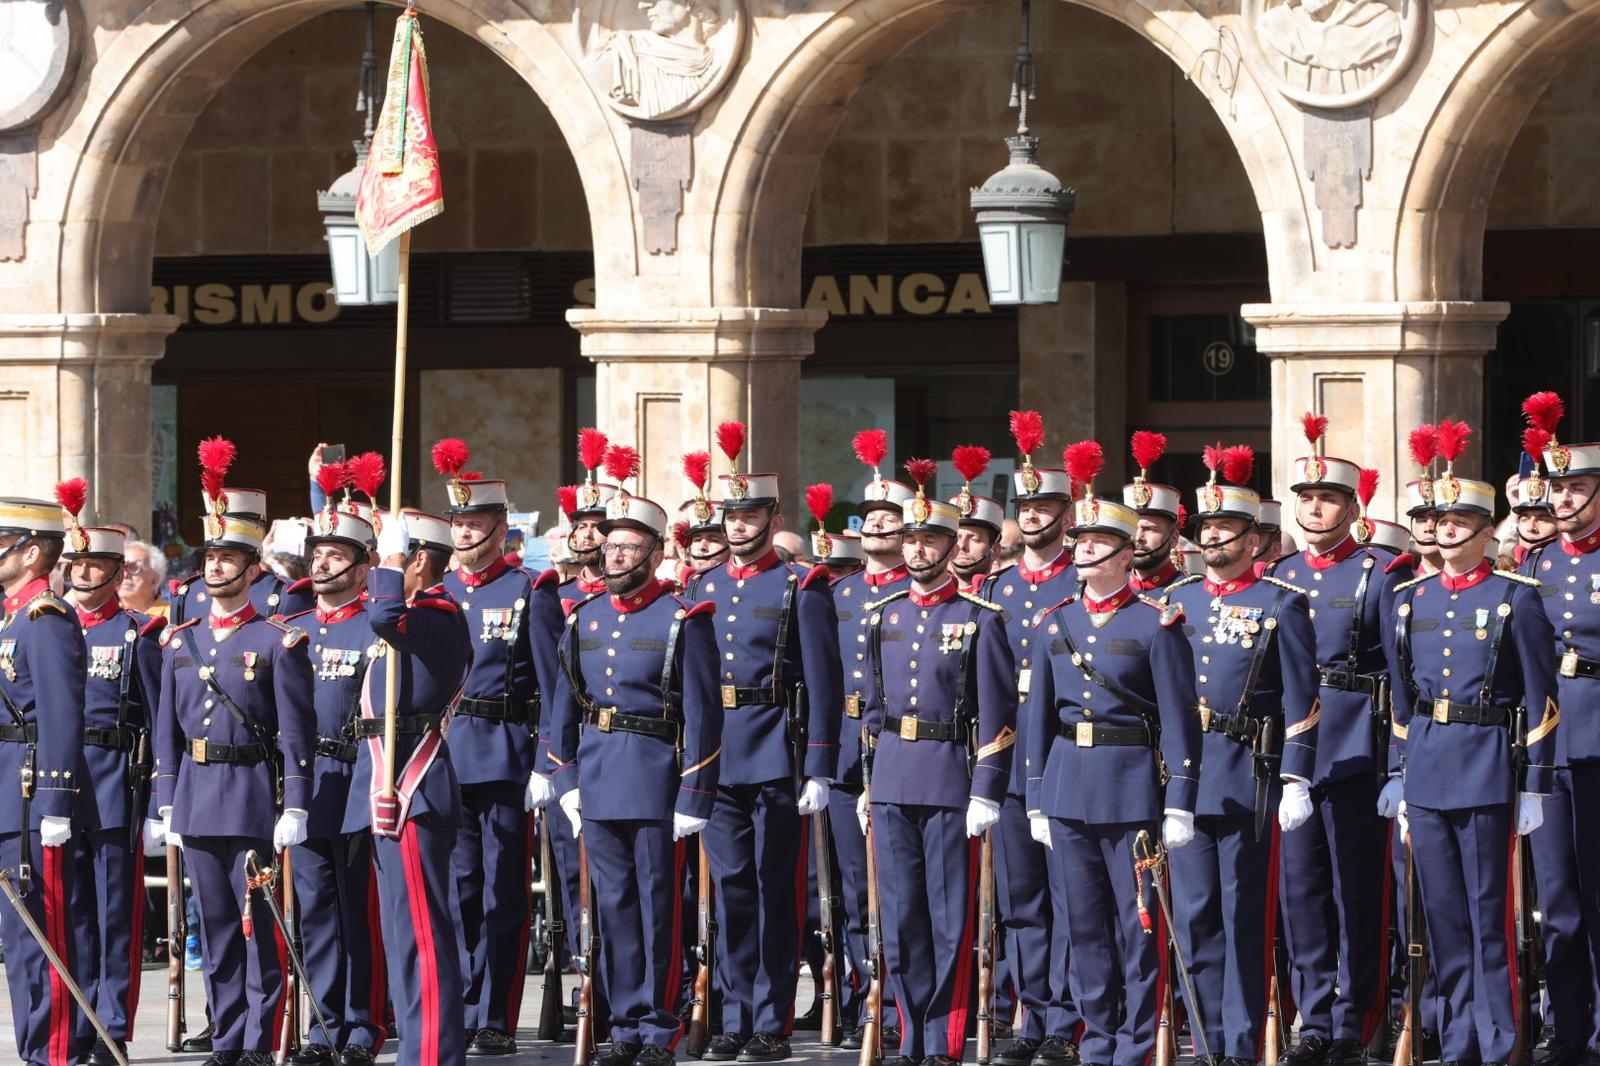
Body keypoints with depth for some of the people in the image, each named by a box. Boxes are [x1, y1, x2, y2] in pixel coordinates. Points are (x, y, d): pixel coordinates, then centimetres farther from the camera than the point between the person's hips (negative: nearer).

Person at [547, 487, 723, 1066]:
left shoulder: (682, 621, -4)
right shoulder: (583, 619, 11)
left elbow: (701, 714, -6)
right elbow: (563, 704, 14)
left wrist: (694, 796, -10)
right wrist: (566, 780, 6)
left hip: (655, 775, -5)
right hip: (597, 776, 5)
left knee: (658, 904, -1)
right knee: (612, 903, 8)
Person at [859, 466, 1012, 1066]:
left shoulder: (980, 620, -3)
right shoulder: (883, 615, 12)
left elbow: (997, 717, -5)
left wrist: (985, 794, -11)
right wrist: (865, 785, 14)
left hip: (951, 783, -4)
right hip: (892, 784, 5)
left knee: (949, 919, -1)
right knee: (899, 917, 5)